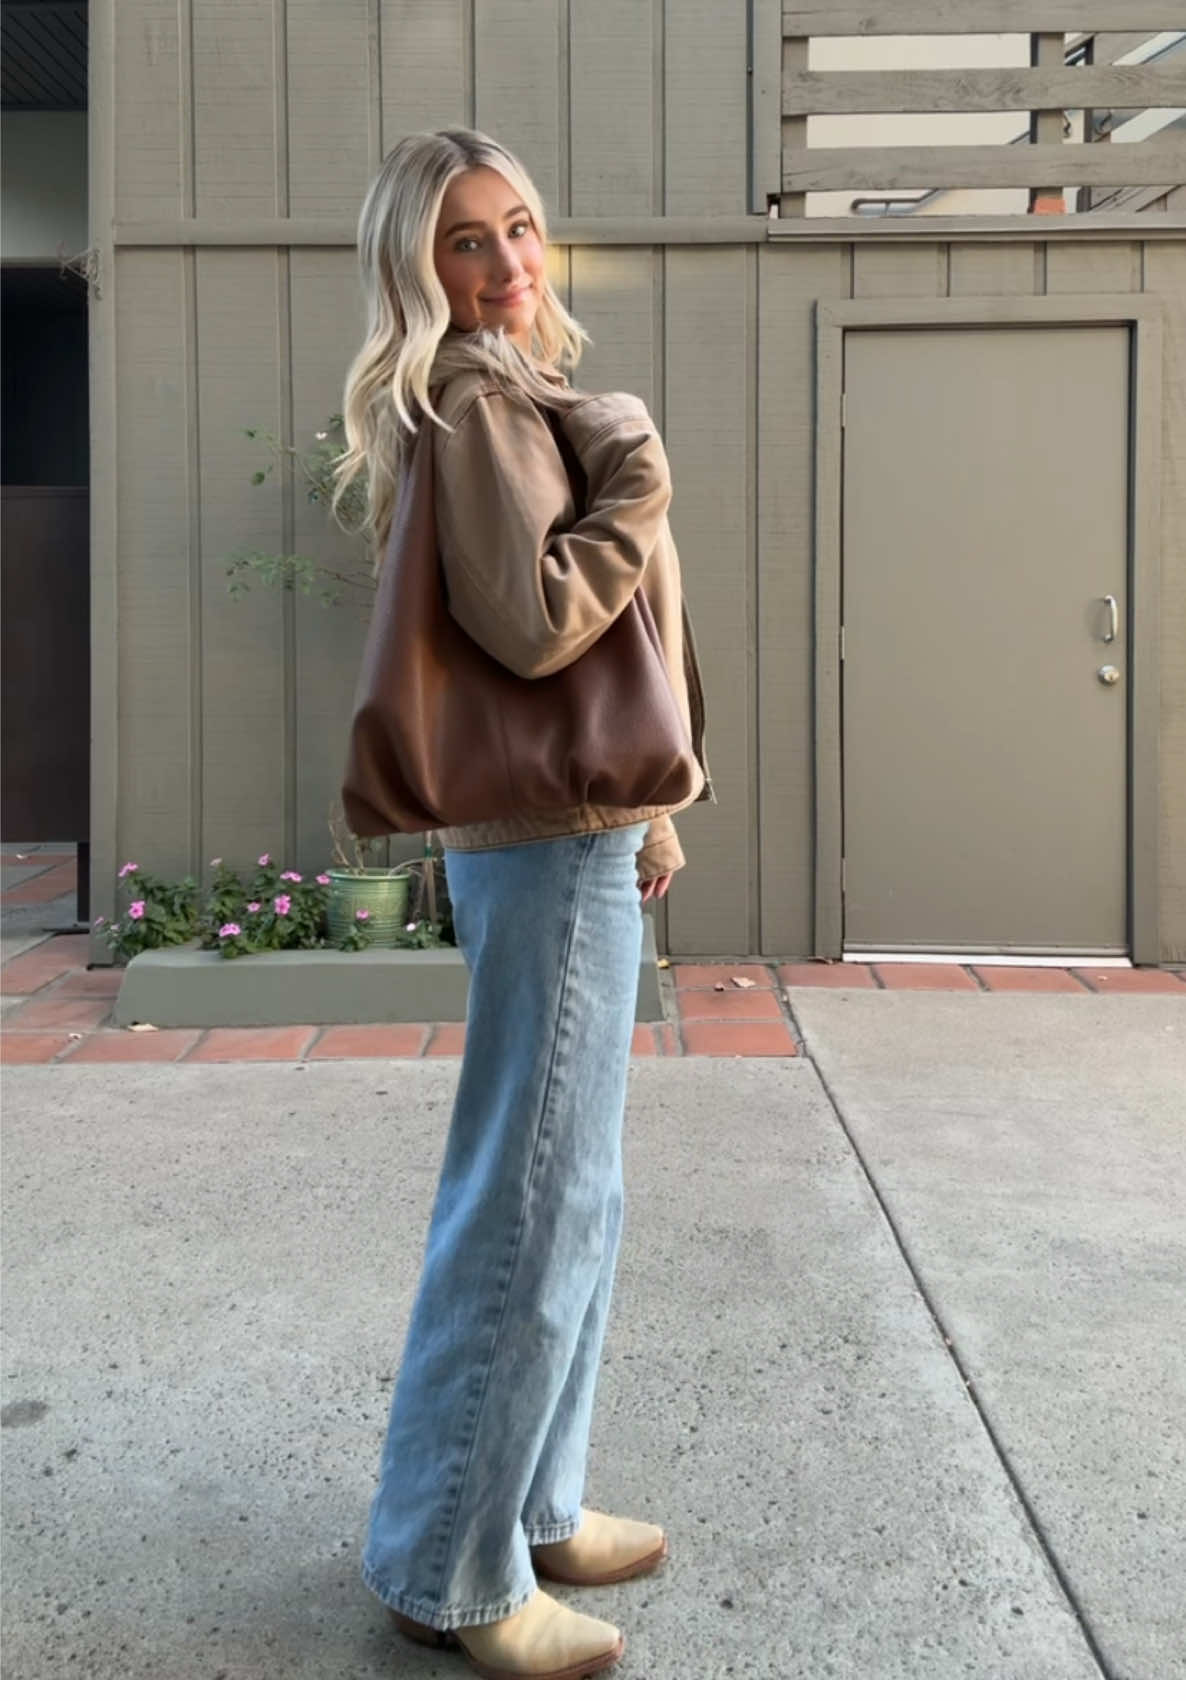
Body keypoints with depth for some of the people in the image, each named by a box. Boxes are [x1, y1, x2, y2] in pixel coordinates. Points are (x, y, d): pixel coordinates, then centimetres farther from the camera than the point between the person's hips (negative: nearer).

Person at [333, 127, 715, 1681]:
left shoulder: (517, 402, 19)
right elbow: (531, 623, -24)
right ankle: (450, 1569, 13)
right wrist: (640, 492, -11)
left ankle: (529, 1504, 32)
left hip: (577, 837, 10)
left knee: (567, 1196, 17)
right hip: (548, 851, -10)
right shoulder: (474, 407, -12)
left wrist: (641, 804, 16)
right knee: (531, 1207, -3)